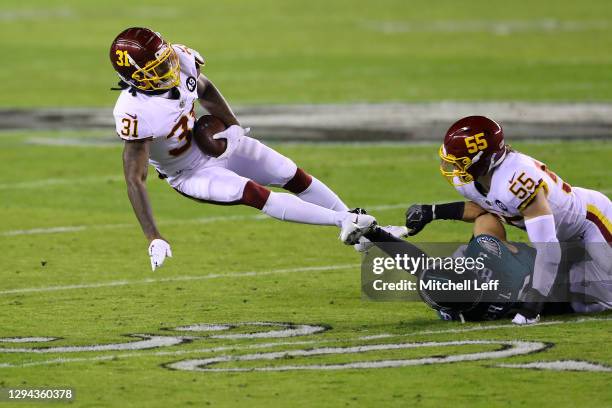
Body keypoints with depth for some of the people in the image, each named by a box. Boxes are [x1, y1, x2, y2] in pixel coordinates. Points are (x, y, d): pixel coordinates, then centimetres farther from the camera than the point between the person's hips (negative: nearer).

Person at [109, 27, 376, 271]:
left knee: (296, 178, 4)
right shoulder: (136, 113, -36)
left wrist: (233, 125, -7)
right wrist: (154, 239, -37)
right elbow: (135, 180, -32)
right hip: (191, 174, -6)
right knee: (254, 194, -27)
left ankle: (366, 231, 15)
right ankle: (345, 222, -24)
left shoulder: (180, 58, -19)